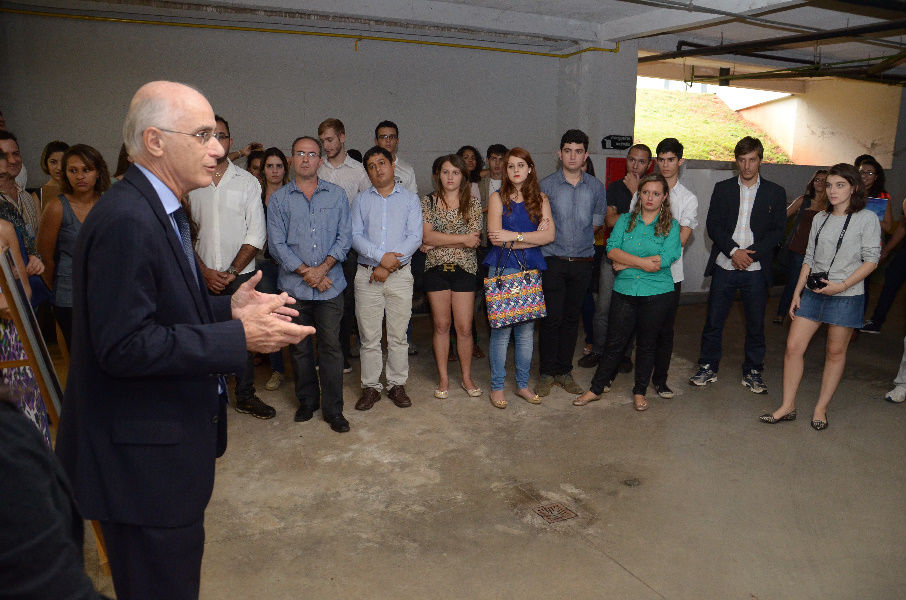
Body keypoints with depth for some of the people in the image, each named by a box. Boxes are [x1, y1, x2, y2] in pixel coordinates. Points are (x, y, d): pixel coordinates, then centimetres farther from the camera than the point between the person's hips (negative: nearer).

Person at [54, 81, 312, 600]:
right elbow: (124, 346, -27)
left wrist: (228, 308, 1)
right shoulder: (126, 221, -23)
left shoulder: (160, 211, 10)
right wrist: (240, 337, -24)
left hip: (170, 439, 10)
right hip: (143, 459, -10)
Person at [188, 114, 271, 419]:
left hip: (240, 275, 0)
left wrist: (231, 271, -9)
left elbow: (256, 233, -2)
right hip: (201, 276, 0)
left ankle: (245, 395, 19)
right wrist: (205, 271, -7)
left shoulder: (247, 181, 2)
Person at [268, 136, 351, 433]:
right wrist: (306, 272, -11)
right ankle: (307, 401, 26)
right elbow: (276, 243, -1)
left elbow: (344, 237, 2)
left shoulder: (336, 194, 8)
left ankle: (333, 409, 11)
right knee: (299, 347, 10)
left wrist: (323, 268, -11)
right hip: (294, 286, 1)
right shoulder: (279, 198, 6)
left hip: (331, 285, 0)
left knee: (331, 346, 1)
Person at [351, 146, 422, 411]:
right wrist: (381, 257, -15)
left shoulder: (410, 199, 8)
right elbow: (355, 236, 1)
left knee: (398, 335, 3)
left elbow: (415, 237, -3)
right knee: (369, 336, 3)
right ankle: (371, 387, 14)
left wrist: (388, 267, -11)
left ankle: (397, 384, 16)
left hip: (400, 274, -1)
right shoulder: (361, 200, 11)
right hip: (367, 274, 1)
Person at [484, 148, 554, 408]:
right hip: (502, 269, -2)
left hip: (531, 269, 3)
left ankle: (522, 384, 21)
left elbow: (550, 235, -4)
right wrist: (533, 236, -7)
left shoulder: (540, 199, 10)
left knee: (526, 330, 7)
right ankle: (497, 387, 11)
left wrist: (513, 236, -11)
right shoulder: (498, 198, 3)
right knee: (501, 329, -2)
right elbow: (495, 238, -8)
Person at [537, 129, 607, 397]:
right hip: (553, 261, -3)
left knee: (571, 317, 9)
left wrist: (578, 238, 8)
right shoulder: (546, 185, -1)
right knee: (551, 318, -3)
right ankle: (547, 373, 9)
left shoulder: (596, 187, 7)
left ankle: (564, 371, 20)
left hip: (582, 261, 3)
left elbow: (596, 222, 15)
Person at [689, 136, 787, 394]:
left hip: (756, 269, 0)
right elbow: (713, 226, 0)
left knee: (756, 324, 6)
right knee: (714, 320, 4)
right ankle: (708, 368, 17)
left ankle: (753, 372, 19)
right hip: (724, 266, 0)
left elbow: (777, 231, 1)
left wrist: (751, 254, -13)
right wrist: (734, 251, -13)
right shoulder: (722, 188, 7)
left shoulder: (775, 193, 6)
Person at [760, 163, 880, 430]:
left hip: (846, 296, -4)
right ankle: (787, 407, 9)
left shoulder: (867, 219, -4)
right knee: (793, 347, -1)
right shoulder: (820, 219, 11)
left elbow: (871, 260, -7)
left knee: (835, 353, 7)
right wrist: (797, 293, 7)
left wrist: (842, 285, -16)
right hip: (812, 293, 5)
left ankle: (821, 409, 19)